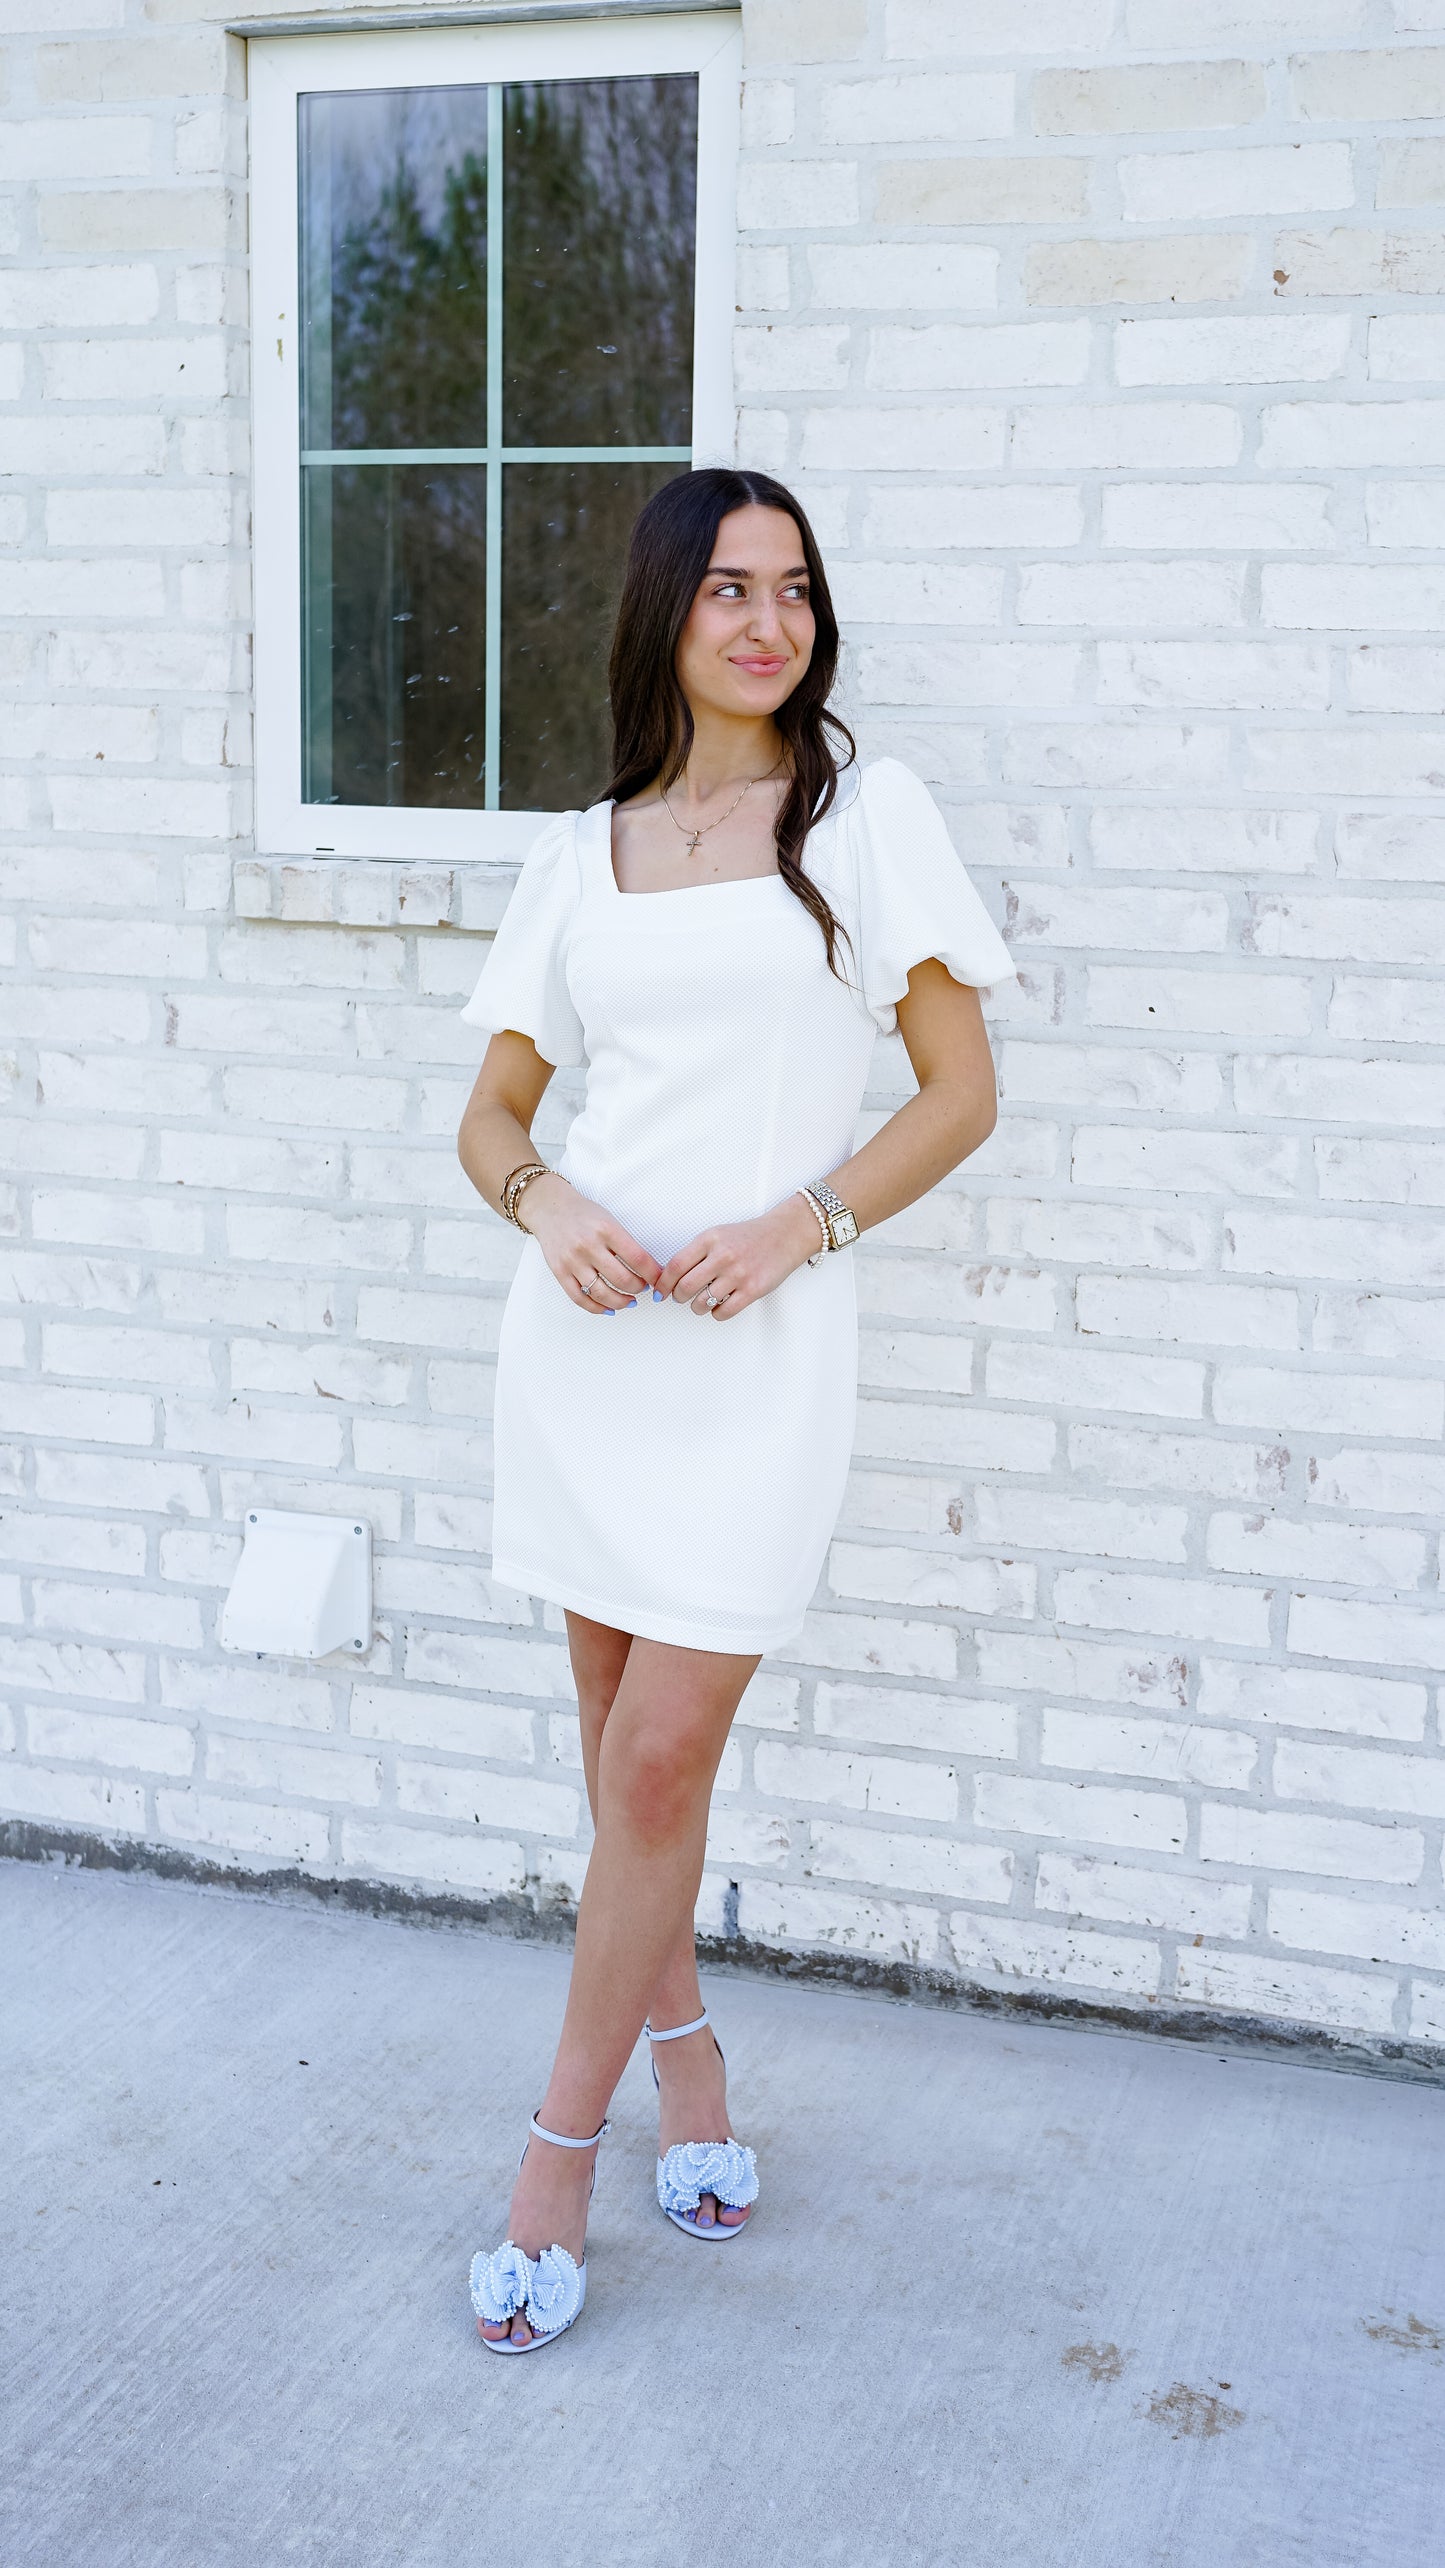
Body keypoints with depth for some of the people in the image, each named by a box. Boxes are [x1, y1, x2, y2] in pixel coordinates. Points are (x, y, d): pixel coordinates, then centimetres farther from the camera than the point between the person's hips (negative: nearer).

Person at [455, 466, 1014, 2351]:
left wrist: (802, 1218, -12)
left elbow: (962, 1091, 2)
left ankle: (561, 2152, 14)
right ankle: (686, 2061, 33)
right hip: (587, 1329, 3)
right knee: (629, 1748, 11)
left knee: (656, 1762, -3)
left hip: (759, 1345, -3)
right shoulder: (582, 853, 11)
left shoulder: (866, 814, 2)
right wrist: (544, 1201, -9)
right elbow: (491, 1115, 14)